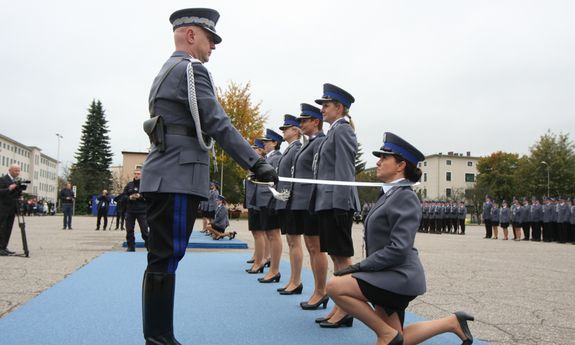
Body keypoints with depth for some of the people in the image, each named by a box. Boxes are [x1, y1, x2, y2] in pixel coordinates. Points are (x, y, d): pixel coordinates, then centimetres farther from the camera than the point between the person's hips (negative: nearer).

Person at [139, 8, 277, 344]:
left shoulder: (167, 71, 22)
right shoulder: (191, 69, -8)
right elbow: (218, 124, -17)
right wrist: (257, 163, -18)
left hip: (166, 176, 10)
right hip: (178, 178, -10)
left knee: (164, 258, 11)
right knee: (166, 258, -6)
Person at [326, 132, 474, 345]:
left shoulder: (405, 197, -15)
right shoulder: (388, 194, 14)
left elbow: (398, 249, -24)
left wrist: (359, 267, -19)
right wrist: (360, 269, 8)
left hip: (399, 276, -10)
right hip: (387, 275, 10)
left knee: (335, 286, -19)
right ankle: (452, 322, 22)